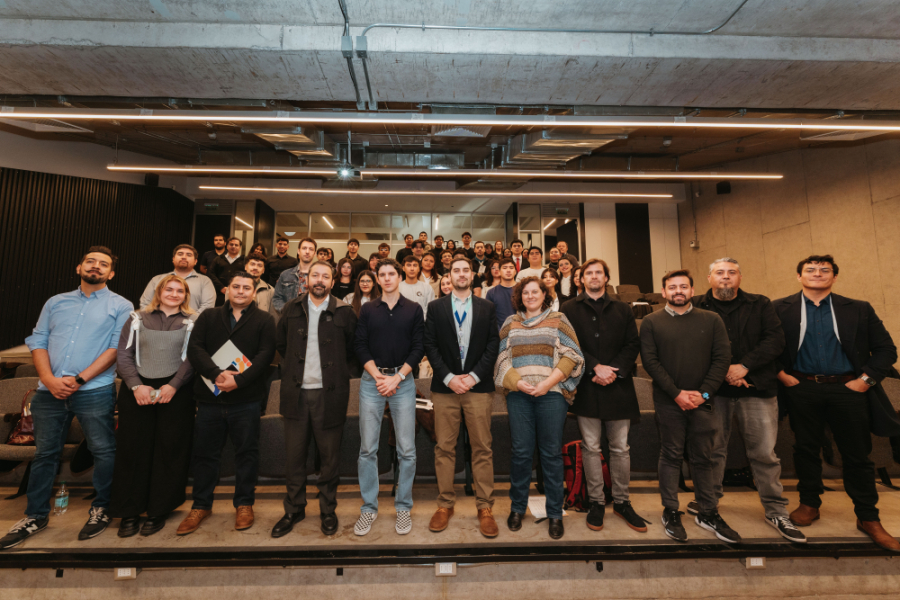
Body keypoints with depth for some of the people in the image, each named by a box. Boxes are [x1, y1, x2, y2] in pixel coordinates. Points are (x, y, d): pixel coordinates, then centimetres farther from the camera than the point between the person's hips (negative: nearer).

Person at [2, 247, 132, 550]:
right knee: (44, 453, 14)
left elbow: (117, 348, -7)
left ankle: (101, 508, 19)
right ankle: (36, 515, 30)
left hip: (94, 391, -4)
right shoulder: (56, 302, 15)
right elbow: (37, 341, 8)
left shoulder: (120, 306, 2)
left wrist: (78, 379, -14)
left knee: (104, 451, 0)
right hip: (49, 390, 4)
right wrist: (50, 379, -8)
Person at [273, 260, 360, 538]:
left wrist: (349, 371, -1)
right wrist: (296, 365, 12)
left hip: (329, 394, -2)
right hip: (296, 393, 3)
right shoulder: (291, 309, 7)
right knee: (294, 455, 11)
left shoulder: (344, 312, -2)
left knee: (330, 457, 8)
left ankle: (328, 510, 26)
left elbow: (354, 348, 6)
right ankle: (294, 509, 30)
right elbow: (281, 344, 19)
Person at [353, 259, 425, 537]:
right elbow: (361, 346, 3)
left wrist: (396, 378, -9)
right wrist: (378, 377, -8)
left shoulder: (414, 309, 5)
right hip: (371, 381, 1)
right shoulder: (367, 309, 8)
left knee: (406, 449, 3)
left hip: (403, 381, -1)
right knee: (367, 449, 5)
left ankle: (403, 507, 20)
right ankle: (369, 508, 21)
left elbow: (419, 347, 0)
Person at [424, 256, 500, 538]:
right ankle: (445, 504, 22)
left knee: (482, 448, 5)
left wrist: (474, 376, -8)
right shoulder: (435, 307, 8)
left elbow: (493, 345, 2)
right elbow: (430, 345, 1)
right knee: (444, 448, 7)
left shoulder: (487, 308, 8)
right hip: (445, 387, 0)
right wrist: (449, 377, -8)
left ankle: (485, 507, 18)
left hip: (477, 386, 0)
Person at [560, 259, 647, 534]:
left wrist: (614, 370, -9)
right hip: (586, 387, -2)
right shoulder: (569, 309, 5)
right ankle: (596, 502, 21)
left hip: (618, 386, 2)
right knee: (591, 447, 6)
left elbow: (633, 344, 5)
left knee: (621, 448, 10)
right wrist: (595, 367, -14)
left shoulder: (622, 309, 12)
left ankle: (622, 502, 26)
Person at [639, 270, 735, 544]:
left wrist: (704, 393, -9)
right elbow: (650, 360, -5)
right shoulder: (651, 322, 1)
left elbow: (722, 357, 0)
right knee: (671, 456, 7)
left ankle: (708, 513, 25)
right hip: (668, 401, -1)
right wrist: (677, 393, -11)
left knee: (704, 457, 11)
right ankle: (671, 512, 18)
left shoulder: (711, 320, 6)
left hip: (702, 400, 2)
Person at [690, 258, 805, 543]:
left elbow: (775, 340, -2)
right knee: (712, 448, 11)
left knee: (765, 452, 5)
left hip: (756, 388, 1)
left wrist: (745, 365, -14)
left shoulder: (760, 305, 8)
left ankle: (776, 511, 22)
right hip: (714, 389, -1)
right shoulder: (697, 307, 2)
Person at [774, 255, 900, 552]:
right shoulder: (780, 309, 0)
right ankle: (809, 504, 26)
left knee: (857, 455, 9)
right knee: (806, 449, 10)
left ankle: (868, 518, 25)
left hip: (847, 389, 1)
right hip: (802, 389, -1)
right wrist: (781, 374, -6)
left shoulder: (858, 310, 6)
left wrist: (866, 379, -5)